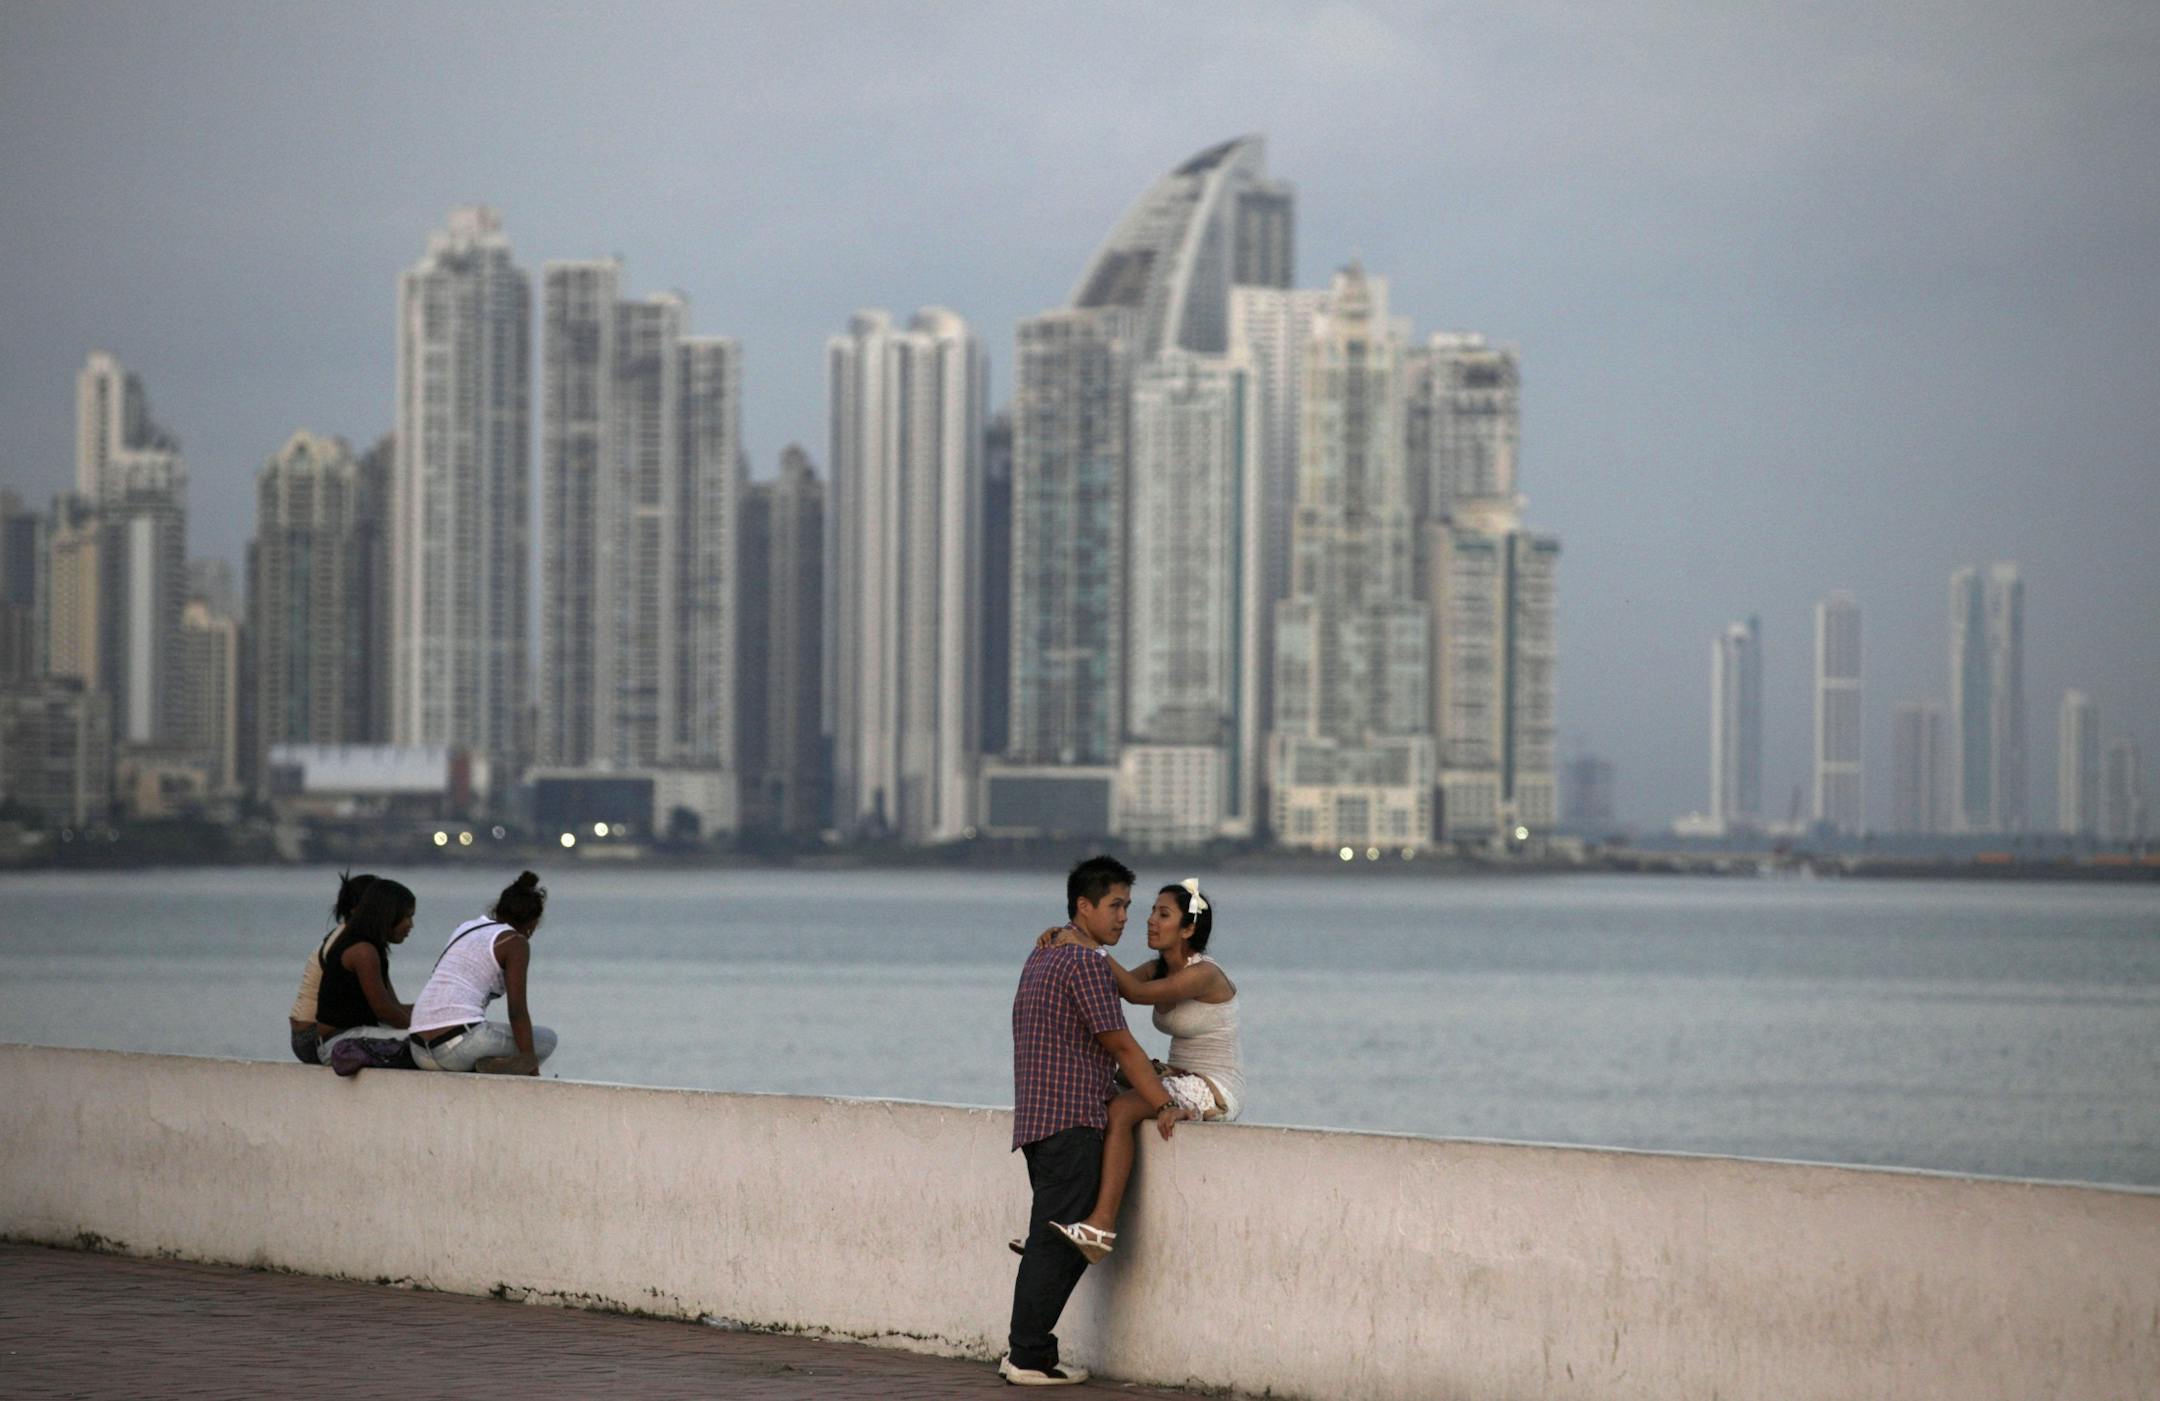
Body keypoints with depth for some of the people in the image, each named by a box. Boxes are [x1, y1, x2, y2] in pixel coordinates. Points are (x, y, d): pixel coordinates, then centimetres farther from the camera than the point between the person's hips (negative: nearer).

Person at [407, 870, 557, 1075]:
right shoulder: (516, 942, 0)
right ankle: (496, 1065, -12)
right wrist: (533, 1074, -5)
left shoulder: (464, 928, 23)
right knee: (546, 1039, 14)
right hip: (461, 1041, -7)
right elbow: (517, 1011, -8)